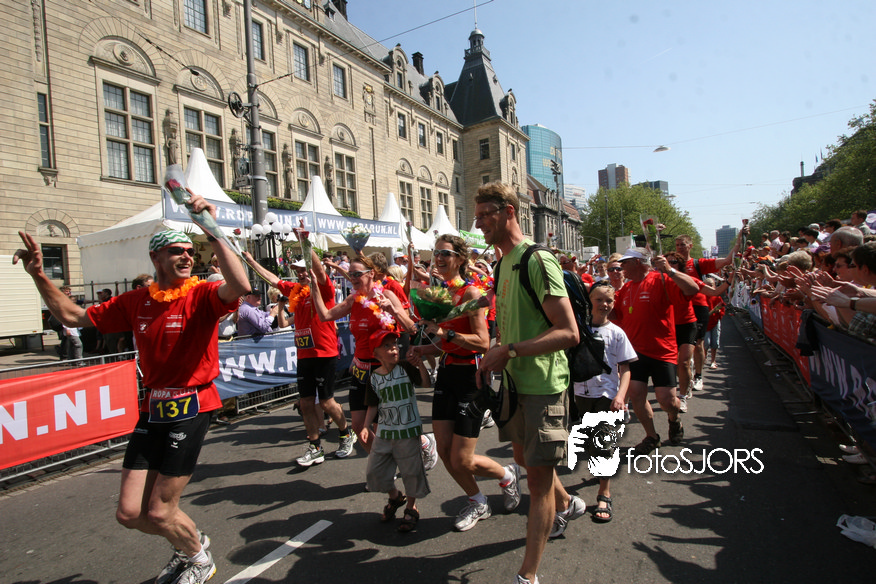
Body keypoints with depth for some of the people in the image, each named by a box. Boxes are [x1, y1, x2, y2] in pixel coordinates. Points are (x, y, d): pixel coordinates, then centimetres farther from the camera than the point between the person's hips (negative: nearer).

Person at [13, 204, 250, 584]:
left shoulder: (203, 296, -10)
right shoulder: (136, 302, 7)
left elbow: (240, 286, -33)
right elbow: (73, 316, 17)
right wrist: (38, 275, 7)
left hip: (191, 409, -6)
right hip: (152, 410, 6)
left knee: (159, 513, 2)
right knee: (129, 514, 10)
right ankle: (189, 541, 40)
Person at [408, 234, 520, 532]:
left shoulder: (470, 292, -14)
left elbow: (482, 342, -21)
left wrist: (445, 332, -28)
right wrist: (424, 349, 1)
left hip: (470, 376, -7)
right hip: (446, 374, 8)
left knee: (461, 461, -1)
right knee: (444, 451, 9)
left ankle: (507, 475, 30)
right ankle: (477, 503, 34)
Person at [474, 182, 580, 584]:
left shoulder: (537, 261, -18)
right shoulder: (503, 263, 9)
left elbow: (569, 332, -24)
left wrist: (511, 350, -27)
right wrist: (492, 359, 5)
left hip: (542, 382, -9)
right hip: (514, 381, 9)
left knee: (538, 476, 1)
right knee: (523, 456, 24)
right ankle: (567, 504, 51)